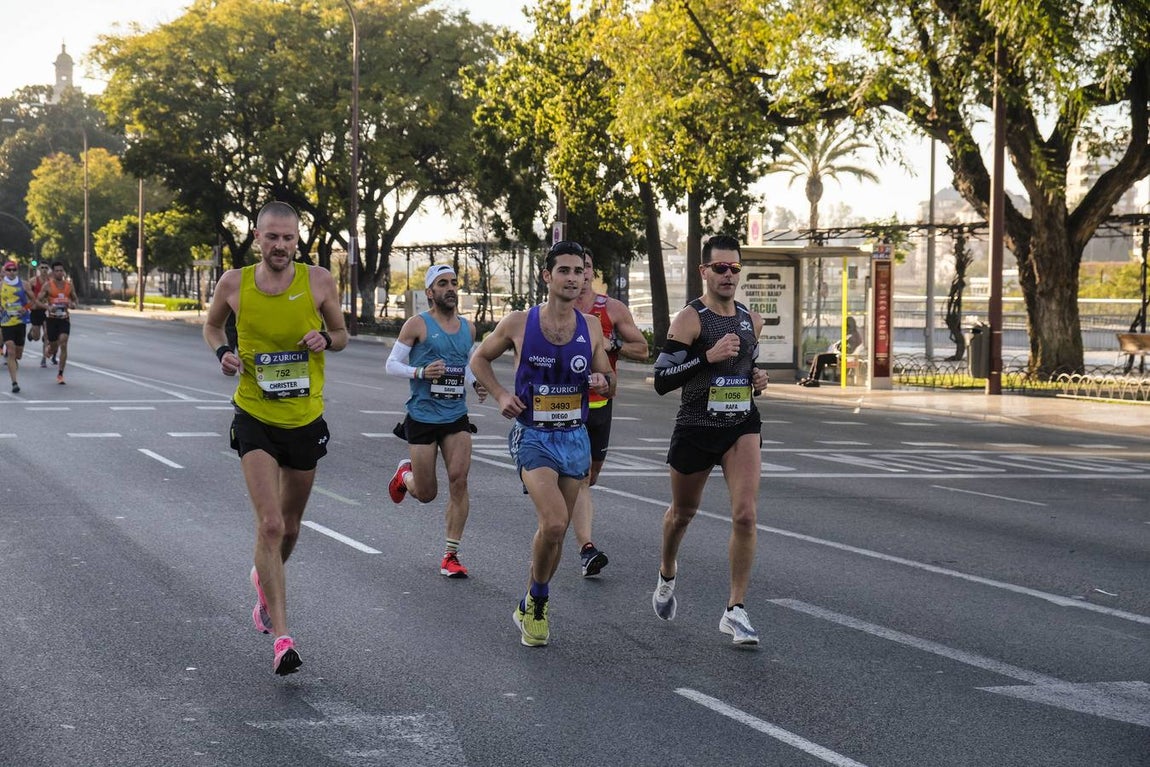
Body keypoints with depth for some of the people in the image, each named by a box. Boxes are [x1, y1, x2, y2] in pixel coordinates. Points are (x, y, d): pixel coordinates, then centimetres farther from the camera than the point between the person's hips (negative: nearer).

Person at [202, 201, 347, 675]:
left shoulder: (318, 281, -6)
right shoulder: (234, 284, -6)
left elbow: (341, 334, 8)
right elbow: (211, 325, 13)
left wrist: (326, 339, -16)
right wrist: (222, 352, -8)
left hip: (306, 420, 2)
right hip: (255, 419, -2)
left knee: (290, 526, 17)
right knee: (270, 524, -16)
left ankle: (264, 580, 51)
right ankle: (281, 637, -14)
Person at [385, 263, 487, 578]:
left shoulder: (468, 328, 10)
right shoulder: (418, 324, -6)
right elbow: (392, 364, -4)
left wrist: (476, 384, 5)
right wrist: (420, 372, -22)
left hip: (457, 417, 4)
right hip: (422, 418, -4)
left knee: (459, 480, -13)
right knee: (426, 494, 3)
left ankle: (451, 556, -3)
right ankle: (405, 473, 41)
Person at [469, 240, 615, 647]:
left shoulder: (591, 328, 2)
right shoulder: (518, 323, -7)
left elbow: (609, 385, 11)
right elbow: (479, 358, 9)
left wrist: (603, 382, -13)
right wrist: (500, 394, -6)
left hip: (575, 438, 4)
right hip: (532, 436, -4)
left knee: (555, 529, 11)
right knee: (553, 523, -22)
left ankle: (530, 608, 31)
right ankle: (538, 601, 2)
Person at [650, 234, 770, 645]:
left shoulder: (751, 320, 6)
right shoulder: (689, 319, -12)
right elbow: (661, 380, -17)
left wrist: (757, 378, 3)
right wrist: (709, 356, -27)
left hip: (742, 426, 3)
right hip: (695, 429, -3)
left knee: (745, 515, -14)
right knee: (682, 512, 17)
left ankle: (736, 610, -6)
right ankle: (667, 575, 48)